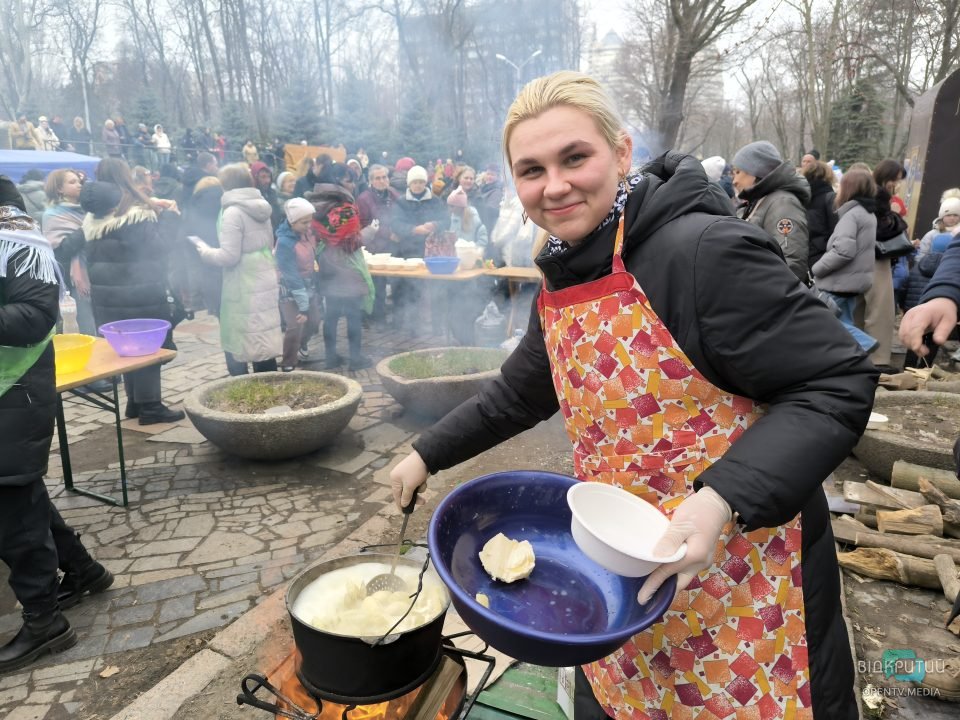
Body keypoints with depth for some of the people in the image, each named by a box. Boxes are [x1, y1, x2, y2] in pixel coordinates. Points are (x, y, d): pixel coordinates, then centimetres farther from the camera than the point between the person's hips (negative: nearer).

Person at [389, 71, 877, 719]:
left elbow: (838, 384, -20)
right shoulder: (562, 281, 2)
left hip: (740, 575, -6)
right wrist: (428, 453, 19)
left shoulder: (705, 252, -22)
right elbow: (521, 393, 16)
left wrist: (724, 498, -32)